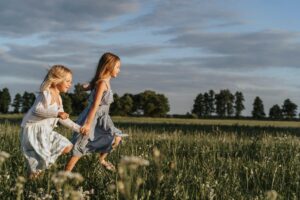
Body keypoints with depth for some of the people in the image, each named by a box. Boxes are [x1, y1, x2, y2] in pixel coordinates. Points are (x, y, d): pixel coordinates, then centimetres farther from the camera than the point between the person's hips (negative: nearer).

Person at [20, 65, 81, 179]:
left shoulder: (58, 98, 15)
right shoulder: (46, 93, -13)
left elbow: (62, 119, 20)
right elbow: (37, 110, -28)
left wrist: (78, 128, 15)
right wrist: (57, 113, -37)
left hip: (46, 130, 10)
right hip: (33, 128, -10)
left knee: (67, 147, 8)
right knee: (42, 159, -14)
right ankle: (31, 176, 11)